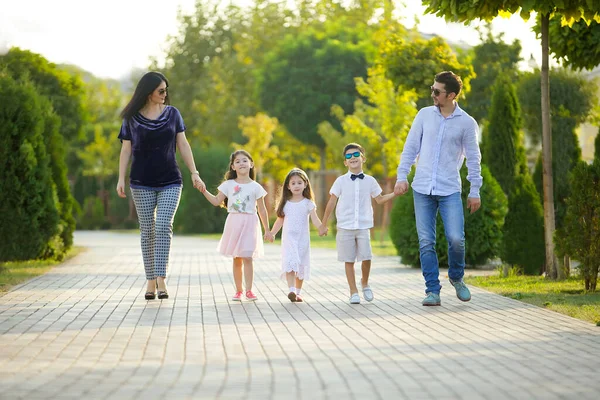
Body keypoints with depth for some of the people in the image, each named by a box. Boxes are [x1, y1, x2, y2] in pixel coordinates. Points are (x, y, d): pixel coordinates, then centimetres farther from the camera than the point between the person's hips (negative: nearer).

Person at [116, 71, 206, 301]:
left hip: (170, 182, 0)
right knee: (147, 230, 2)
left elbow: (183, 145, 7)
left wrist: (194, 173, 0)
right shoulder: (132, 118, 2)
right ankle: (150, 282, 8)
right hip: (142, 183, 0)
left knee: (164, 227, -15)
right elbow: (126, 150, 2)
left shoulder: (172, 113, 7)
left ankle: (161, 280, -18)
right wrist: (121, 179, -7)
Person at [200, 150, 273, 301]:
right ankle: (238, 290, 12)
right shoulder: (229, 185, 6)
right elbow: (217, 201, 8)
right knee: (237, 259, 6)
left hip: (249, 223, -2)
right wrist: (204, 191, -5)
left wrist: (267, 230, 7)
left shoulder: (255, 187, 2)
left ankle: (248, 290, -7)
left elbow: (262, 210, 6)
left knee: (247, 257, -11)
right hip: (234, 223, 2)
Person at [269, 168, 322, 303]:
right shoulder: (285, 203, 8)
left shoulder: (308, 203, 2)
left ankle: (298, 292, 17)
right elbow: (280, 220, 15)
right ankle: (291, 290, -29)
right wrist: (271, 233, 8)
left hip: (302, 238, 0)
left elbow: (314, 219, -8)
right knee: (289, 264, -17)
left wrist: (321, 228, -27)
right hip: (288, 238, 0)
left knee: (301, 266, 5)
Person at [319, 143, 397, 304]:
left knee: (366, 257, -10)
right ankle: (353, 292, 11)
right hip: (345, 227, -1)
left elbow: (380, 199, 19)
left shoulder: (369, 181, 6)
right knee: (349, 260, 0)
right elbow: (331, 203, 6)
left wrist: (395, 193, 5)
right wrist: (323, 225, 7)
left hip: (363, 226, 1)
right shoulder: (341, 181, 1)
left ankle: (365, 283, 18)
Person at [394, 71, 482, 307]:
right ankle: (433, 291, 7)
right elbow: (410, 147, 10)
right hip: (422, 189, 2)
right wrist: (402, 176, 3)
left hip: (450, 191, -2)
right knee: (426, 242, 0)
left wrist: (475, 191, 2)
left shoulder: (466, 123, -1)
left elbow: (473, 159, 3)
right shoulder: (424, 115, 5)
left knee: (456, 239, -11)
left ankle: (456, 277, 17)